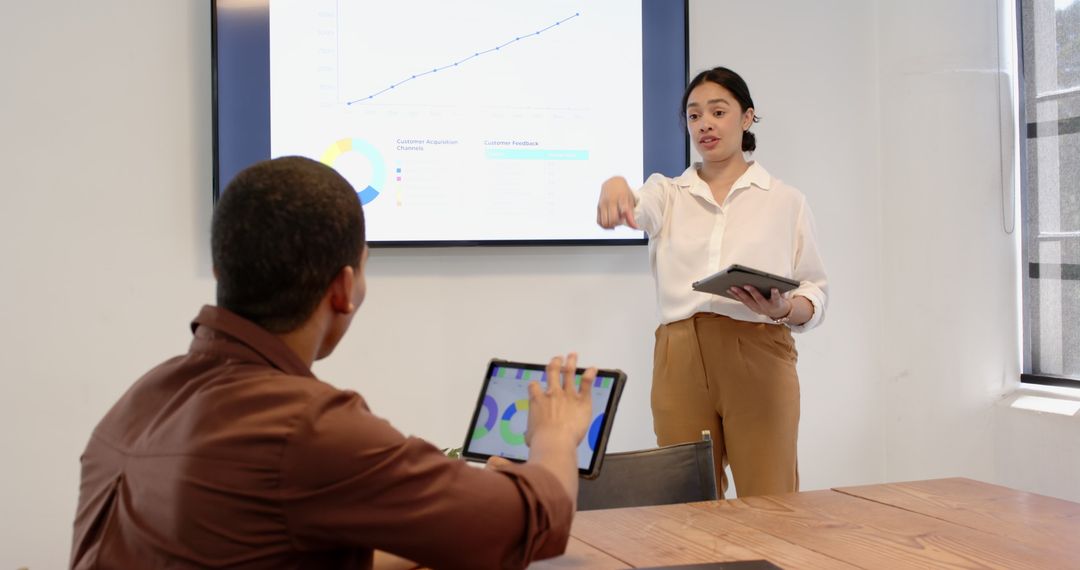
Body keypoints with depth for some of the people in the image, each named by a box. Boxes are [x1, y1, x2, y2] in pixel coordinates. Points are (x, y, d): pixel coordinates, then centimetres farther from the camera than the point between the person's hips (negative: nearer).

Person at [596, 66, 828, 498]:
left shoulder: (786, 201, 9)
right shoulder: (667, 194, 12)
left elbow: (816, 293, 9)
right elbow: (635, 209, -12)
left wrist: (783, 308, -15)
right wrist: (614, 186, -37)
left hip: (758, 358, -1)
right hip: (681, 361, 2)